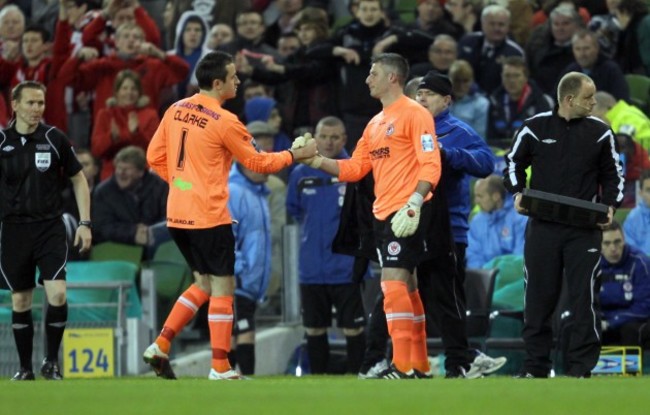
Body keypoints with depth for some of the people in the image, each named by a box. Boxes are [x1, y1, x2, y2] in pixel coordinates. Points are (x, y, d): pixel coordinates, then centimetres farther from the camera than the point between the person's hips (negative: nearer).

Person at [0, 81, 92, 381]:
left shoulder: (55, 139, -1)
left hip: (50, 226, -1)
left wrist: (85, 223, 2)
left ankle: (51, 362, 2)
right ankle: (25, 368, 16)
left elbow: (79, 180, 8)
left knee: (57, 294, -15)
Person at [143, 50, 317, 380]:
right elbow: (256, 162, -2)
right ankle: (220, 367, 1)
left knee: (204, 284, 18)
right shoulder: (224, 122, -13)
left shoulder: (176, 111, 6)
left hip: (177, 214, 7)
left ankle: (160, 346, 9)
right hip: (209, 215, -7)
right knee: (222, 287, 2)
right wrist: (296, 155, 10)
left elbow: (155, 157, 11)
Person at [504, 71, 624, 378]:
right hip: (543, 226, 0)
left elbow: (612, 174, 12)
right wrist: (517, 194, -3)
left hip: (584, 228, 0)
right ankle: (536, 366, 12)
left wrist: (610, 205, -3)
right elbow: (514, 163, 13)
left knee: (583, 297, -4)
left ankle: (581, 367, 1)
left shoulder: (599, 132, 4)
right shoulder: (534, 128, 1)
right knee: (538, 297, 4)